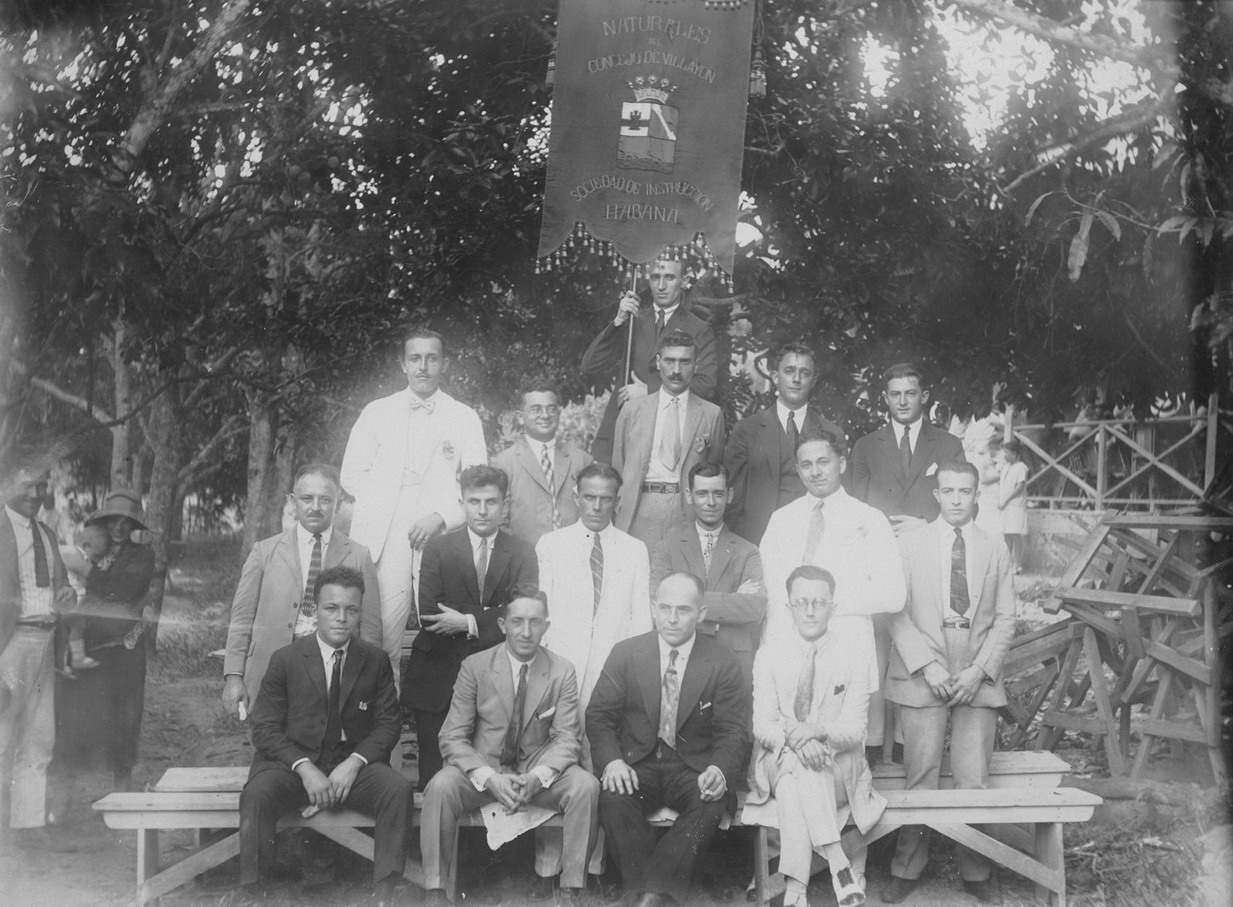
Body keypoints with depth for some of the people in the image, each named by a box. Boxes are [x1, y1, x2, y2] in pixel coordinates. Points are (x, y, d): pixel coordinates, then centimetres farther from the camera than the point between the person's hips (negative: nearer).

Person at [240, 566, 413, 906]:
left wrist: (354, 762, -14)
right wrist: (304, 767, -18)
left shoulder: (376, 661, 5)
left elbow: (388, 722, 4)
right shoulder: (285, 660, 1)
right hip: (292, 762, -1)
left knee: (398, 789, -27)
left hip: (353, 764, 1)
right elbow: (264, 728, -2)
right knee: (257, 794, -31)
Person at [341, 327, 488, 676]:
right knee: (383, 637, -8)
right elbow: (352, 475, 13)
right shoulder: (376, 412, 16)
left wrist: (441, 516, -9)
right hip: (384, 539, 1)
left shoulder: (464, 418, 13)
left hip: (441, 536, 0)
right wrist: (384, 506, -1)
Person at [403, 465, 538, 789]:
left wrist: (468, 622, -16)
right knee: (434, 770, 3)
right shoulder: (438, 547, 5)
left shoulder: (522, 553, 6)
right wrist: (491, 619, -12)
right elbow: (428, 615, -6)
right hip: (439, 675, 0)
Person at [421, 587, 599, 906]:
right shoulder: (475, 666, -5)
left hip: (537, 770, 1)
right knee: (441, 786, -31)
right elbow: (452, 737, -8)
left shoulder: (562, 672, -2)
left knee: (586, 785, -27)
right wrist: (489, 777, -26)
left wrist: (537, 777, -26)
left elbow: (567, 737, -5)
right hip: (483, 768, -1)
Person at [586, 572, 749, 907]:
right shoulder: (625, 654, 3)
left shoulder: (724, 664, -1)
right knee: (613, 797, -31)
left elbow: (733, 732, -3)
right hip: (637, 764, 1)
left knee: (711, 803, -32)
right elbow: (599, 715, 3)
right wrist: (612, 760, -18)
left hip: (693, 767, -1)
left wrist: (719, 770, -25)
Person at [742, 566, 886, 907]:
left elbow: (854, 729, -6)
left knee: (794, 781, -34)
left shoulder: (855, 653, 2)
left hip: (838, 767, -1)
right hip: (778, 763, 1)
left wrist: (817, 731, -29)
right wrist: (793, 739, -27)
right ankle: (838, 865, -37)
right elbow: (762, 725, -3)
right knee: (794, 763, -35)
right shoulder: (769, 656, 6)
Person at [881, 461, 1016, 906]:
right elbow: (897, 613, -1)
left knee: (974, 778, 1)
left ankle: (976, 871, 16)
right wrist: (927, 666, -11)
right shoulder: (909, 543, 5)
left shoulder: (995, 548, 10)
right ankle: (907, 866, 13)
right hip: (922, 675, -1)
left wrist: (979, 670, -6)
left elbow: (1005, 618, 7)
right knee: (920, 775, 0)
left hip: (979, 677, 1)